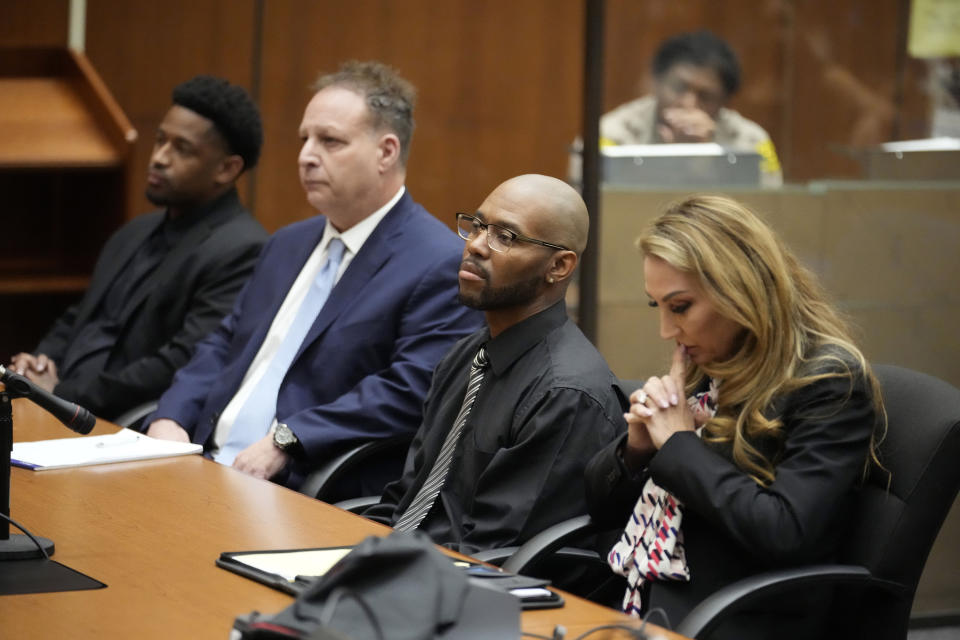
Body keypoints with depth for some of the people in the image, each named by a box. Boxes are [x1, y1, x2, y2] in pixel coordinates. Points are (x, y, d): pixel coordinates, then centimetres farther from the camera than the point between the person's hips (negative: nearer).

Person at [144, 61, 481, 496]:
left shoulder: (441, 266, -7)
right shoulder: (289, 245, 22)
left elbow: (410, 392, -17)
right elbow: (225, 346, 22)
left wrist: (285, 441, -21)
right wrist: (170, 420, 2)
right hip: (210, 468, 8)